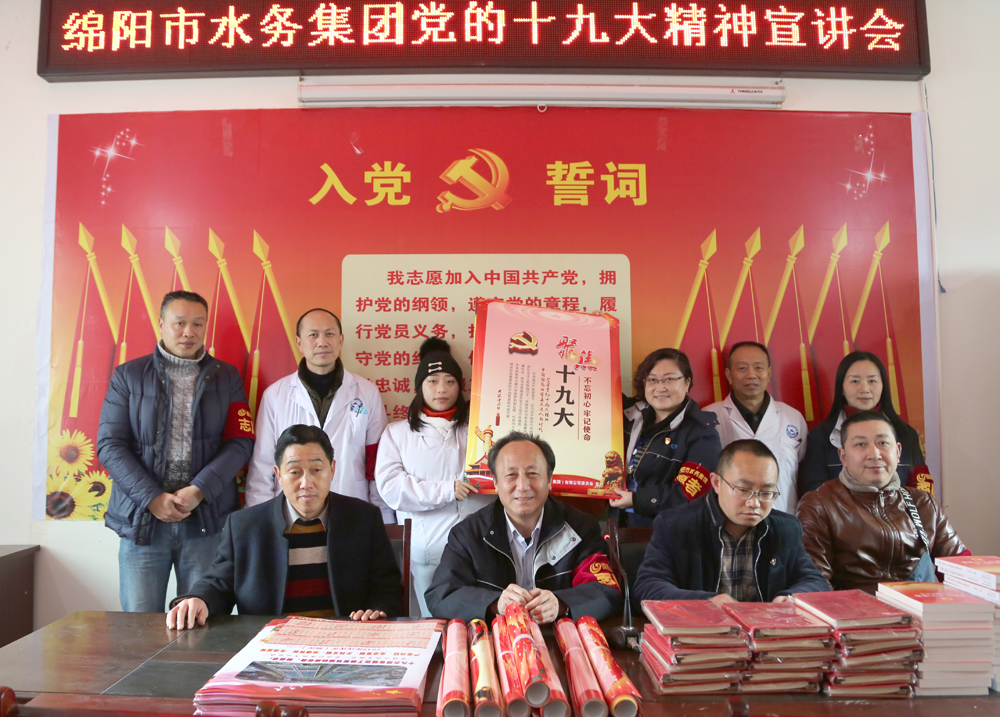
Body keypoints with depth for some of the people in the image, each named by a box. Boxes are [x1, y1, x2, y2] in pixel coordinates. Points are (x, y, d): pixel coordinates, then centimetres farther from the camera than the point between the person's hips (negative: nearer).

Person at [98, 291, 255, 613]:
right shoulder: (128, 375, 8)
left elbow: (240, 442, 1)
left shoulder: (227, 377, 9)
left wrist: (198, 490, -11)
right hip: (142, 518, 0)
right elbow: (110, 445, 1)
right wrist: (152, 498, -10)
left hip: (207, 519, 0)